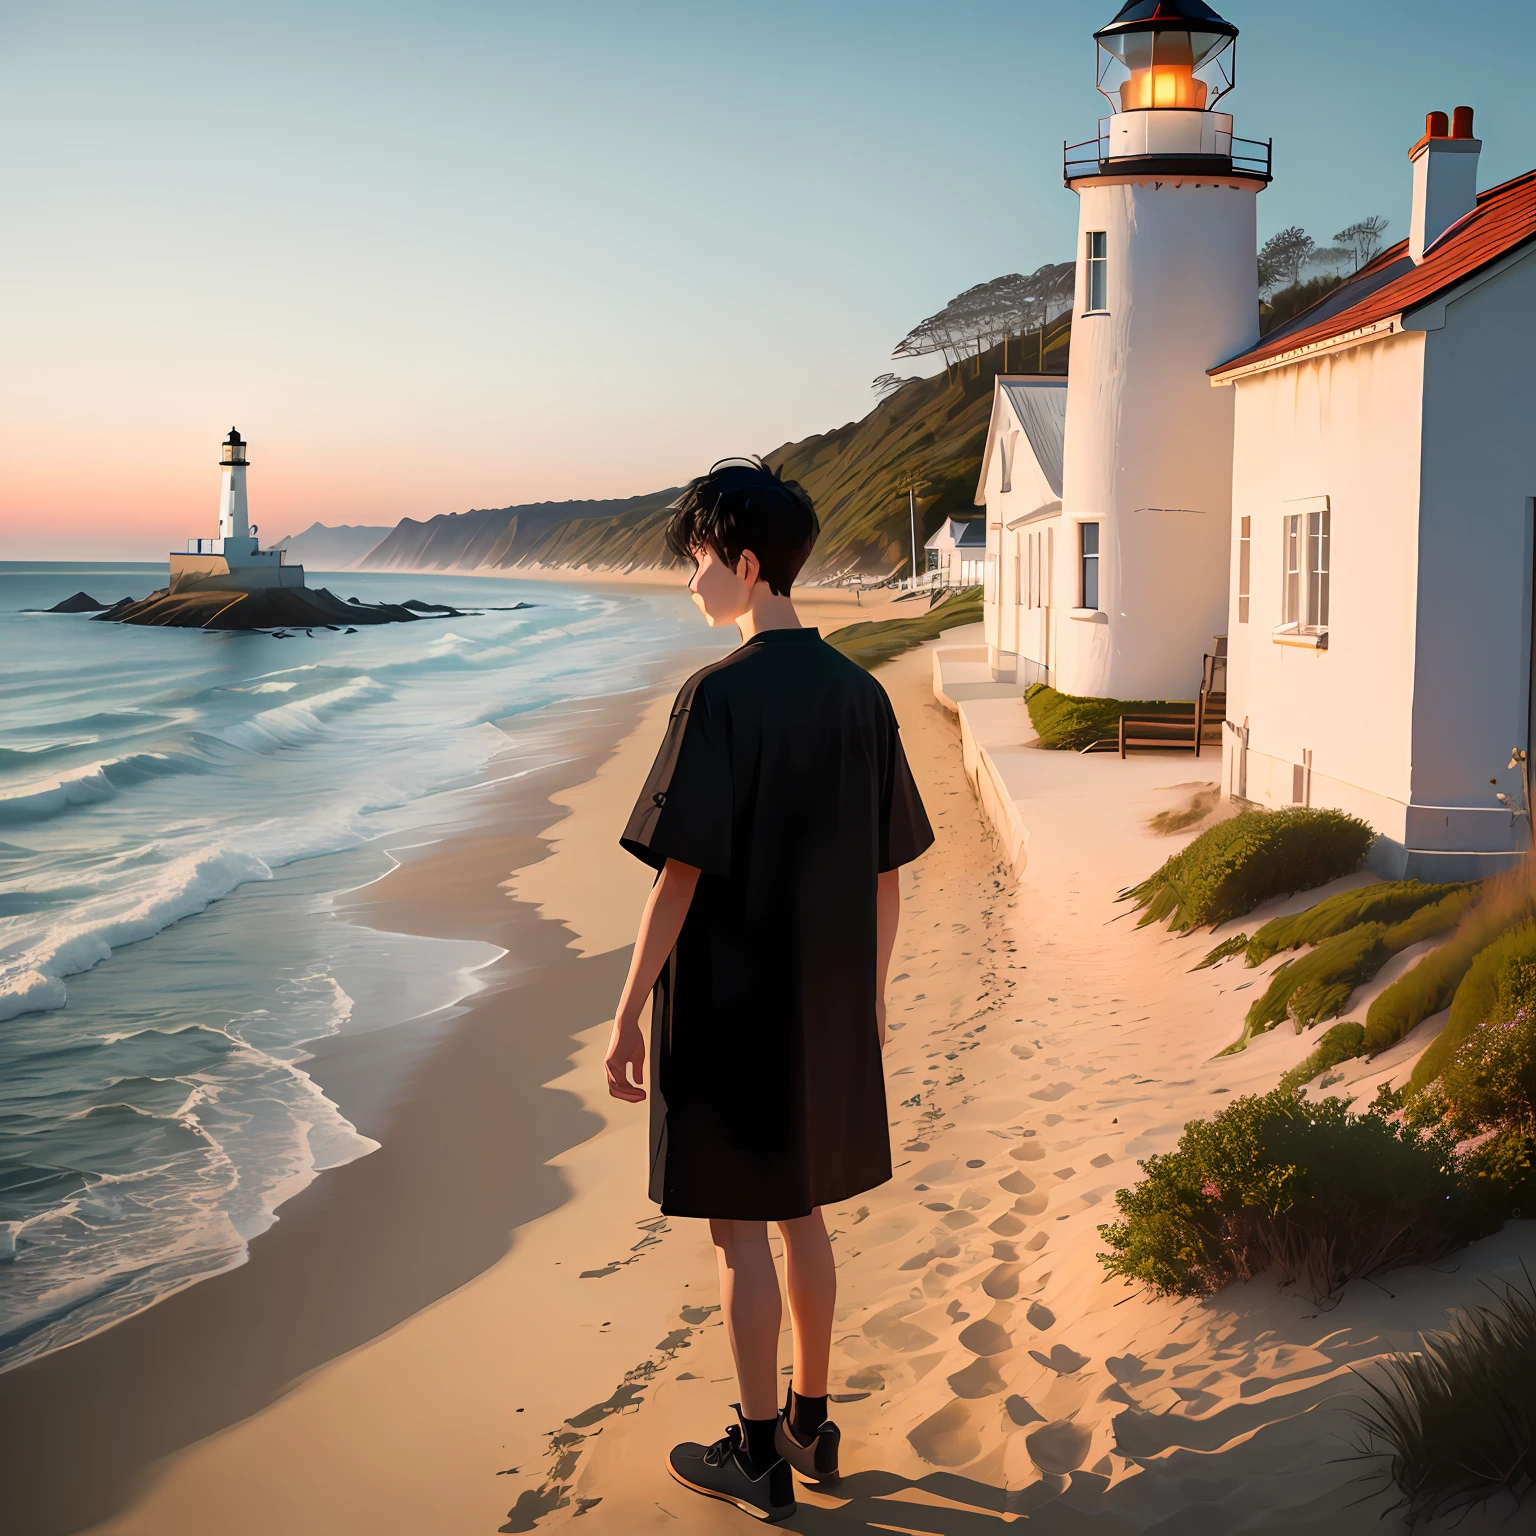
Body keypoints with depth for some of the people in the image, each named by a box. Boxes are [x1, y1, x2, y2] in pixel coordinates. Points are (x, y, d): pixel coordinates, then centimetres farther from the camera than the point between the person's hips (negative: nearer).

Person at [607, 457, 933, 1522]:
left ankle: (758, 1455, 17)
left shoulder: (720, 696, -17)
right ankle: (809, 1425, 30)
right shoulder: (861, 695, 3)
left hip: (727, 1002, -6)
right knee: (803, 1214, 19)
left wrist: (629, 1013, -10)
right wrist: (870, 993, 18)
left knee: (740, 1226, 6)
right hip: (827, 1003, 7)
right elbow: (888, 874, 8)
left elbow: (680, 875, -18)